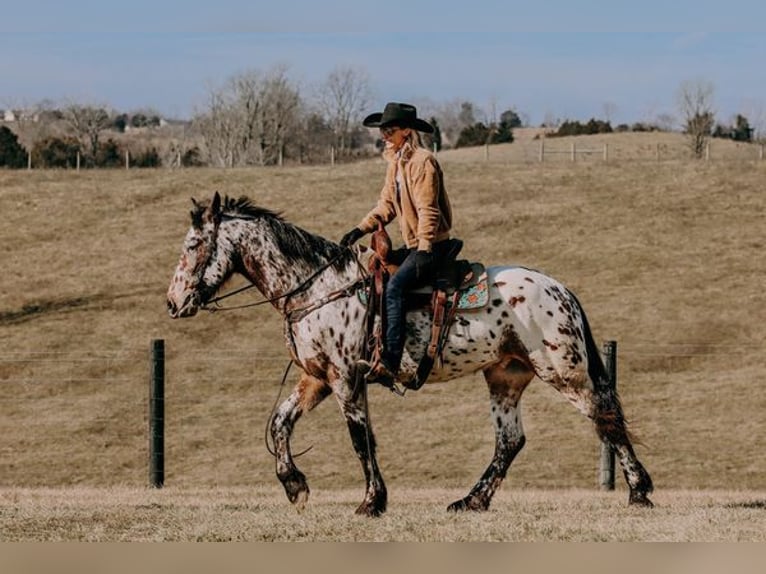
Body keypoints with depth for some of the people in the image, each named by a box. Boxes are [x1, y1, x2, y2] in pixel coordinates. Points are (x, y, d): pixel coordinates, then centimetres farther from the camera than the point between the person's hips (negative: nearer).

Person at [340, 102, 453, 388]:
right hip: (412, 245, 11)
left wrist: (424, 251, -26)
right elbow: (386, 204, 18)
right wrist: (361, 229, 5)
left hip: (432, 245, -11)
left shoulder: (422, 161, -14)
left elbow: (427, 210, -20)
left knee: (394, 286, -28)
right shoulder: (395, 161, 14)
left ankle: (388, 364, -38)